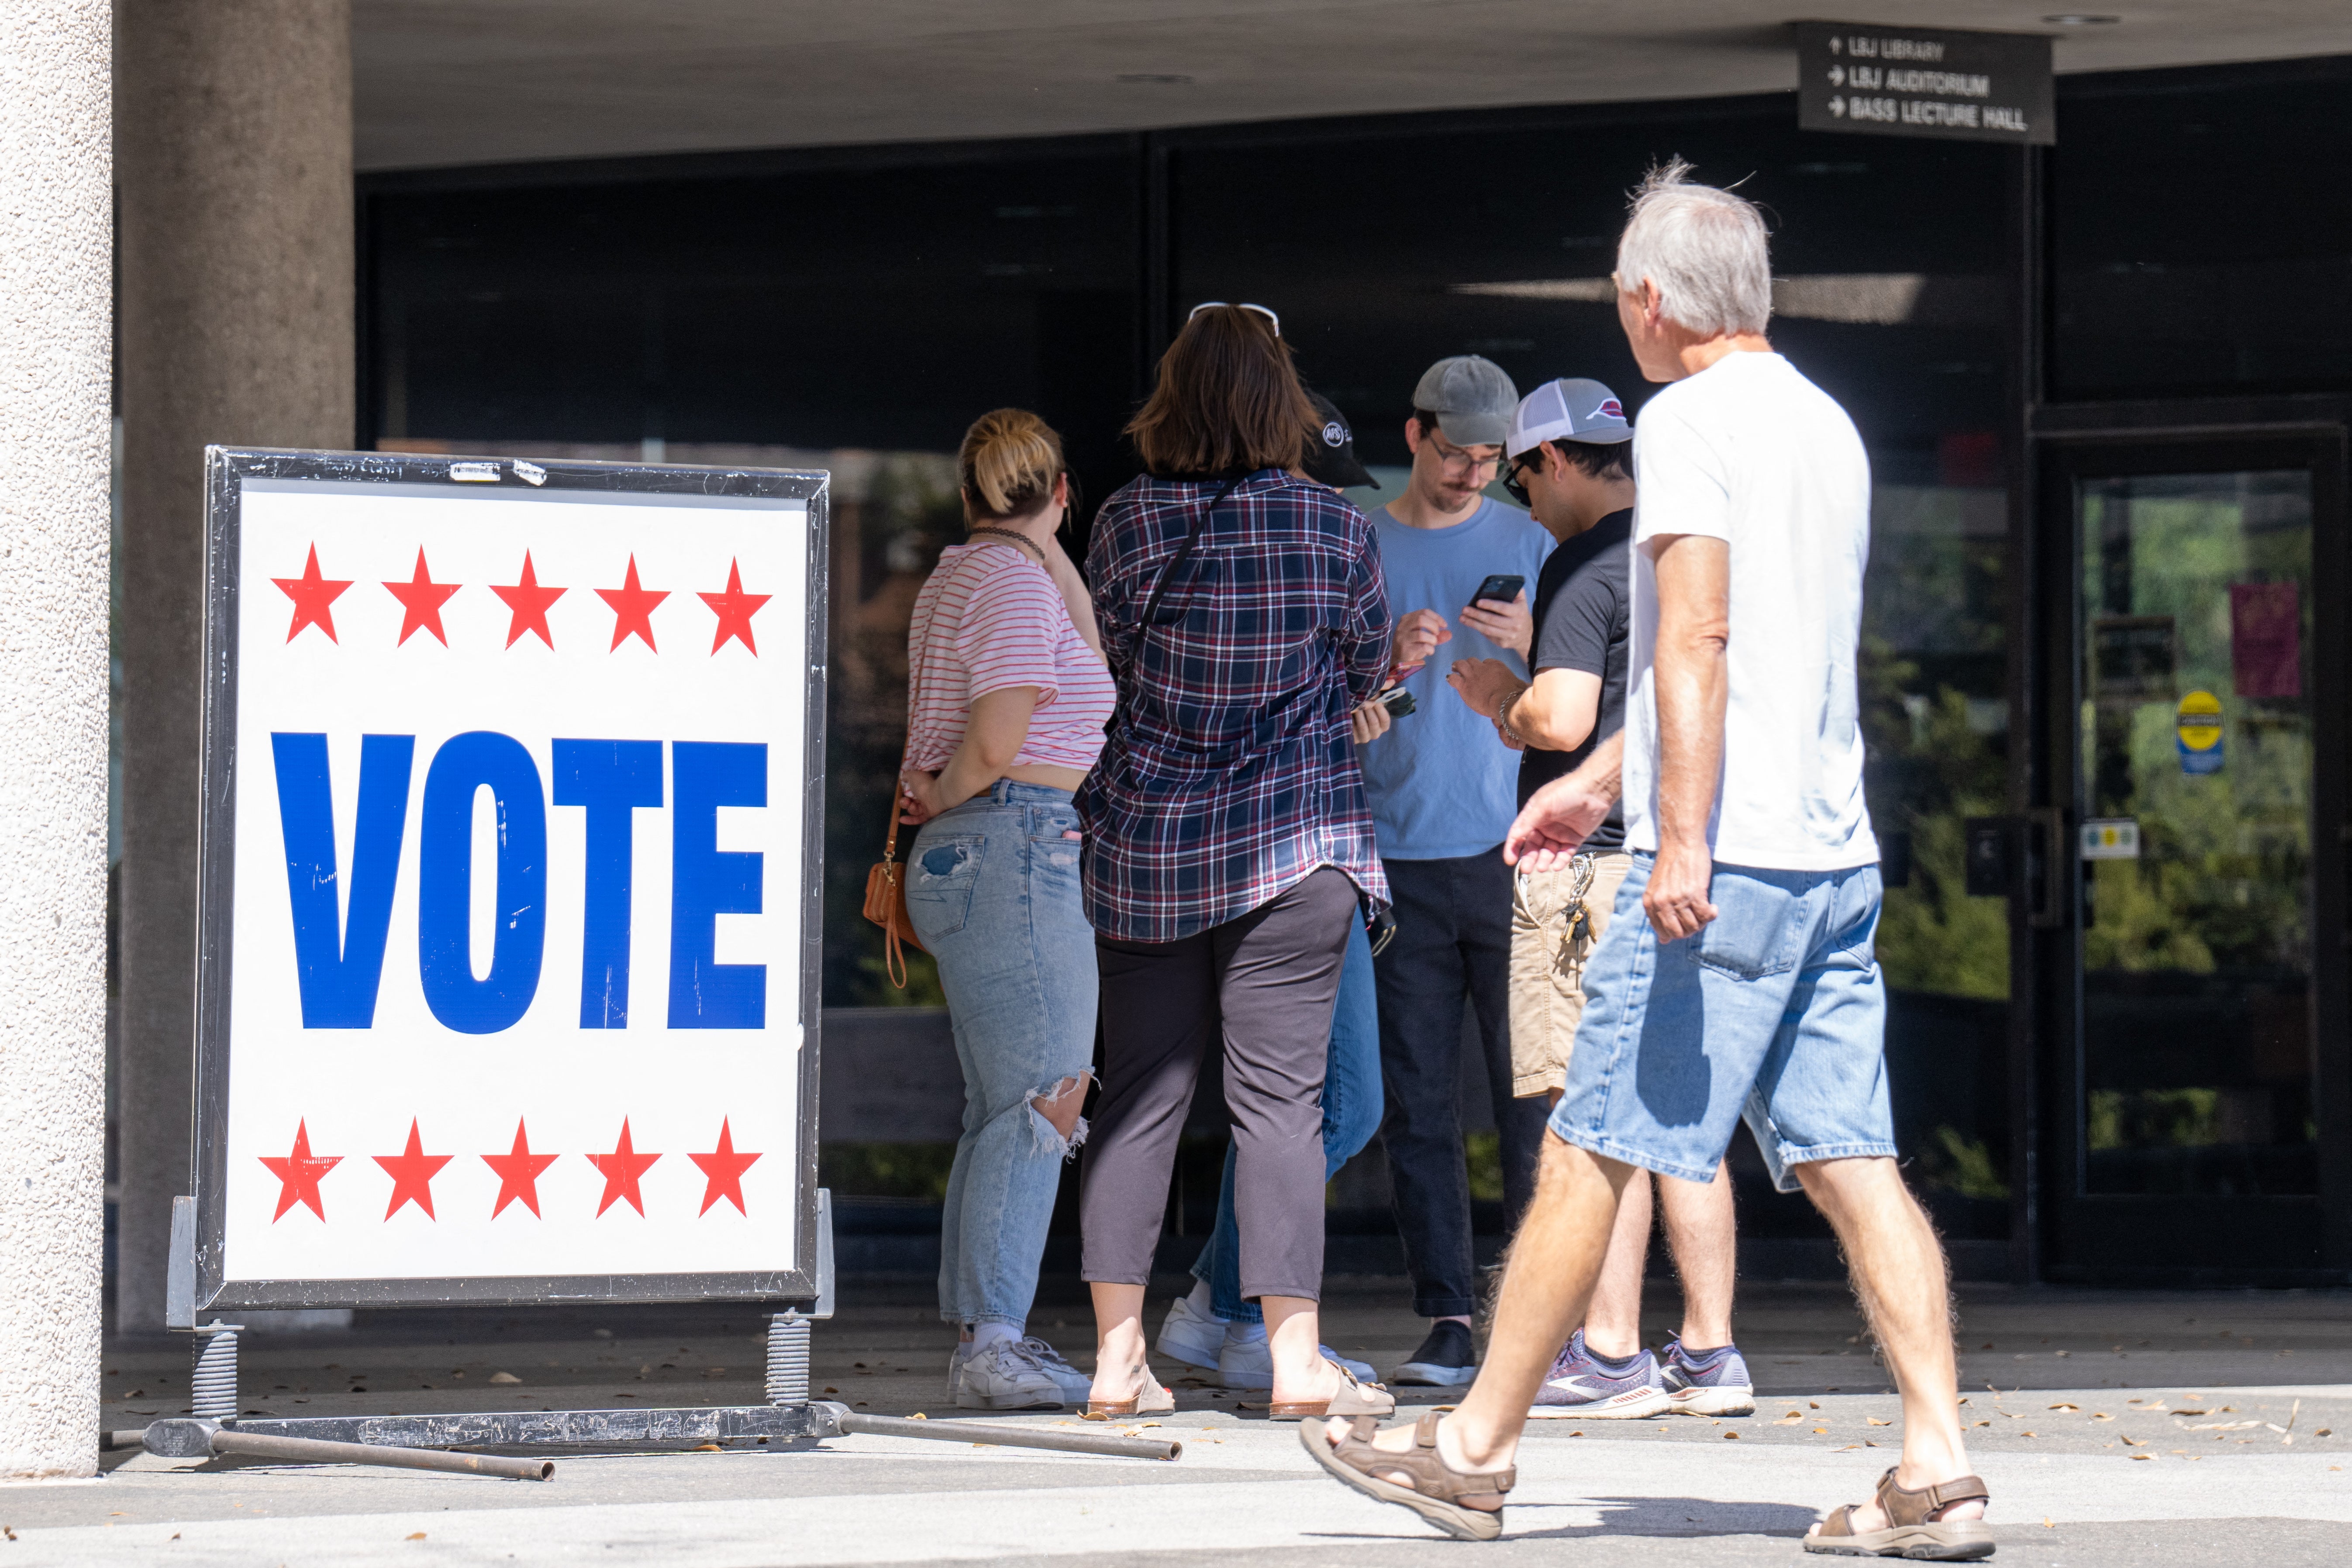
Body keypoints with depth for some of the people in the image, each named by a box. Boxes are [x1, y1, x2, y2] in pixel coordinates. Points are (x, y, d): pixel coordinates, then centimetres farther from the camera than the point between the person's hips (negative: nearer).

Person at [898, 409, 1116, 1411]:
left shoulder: (958, 579, 17)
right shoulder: (1014, 583, -11)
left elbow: (1081, 668, 26)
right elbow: (995, 741, -17)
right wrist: (942, 799, -2)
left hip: (960, 859, 10)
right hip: (1014, 849, -10)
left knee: (1002, 1109, 11)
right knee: (1042, 1100, -13)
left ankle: (979, 1341, 10)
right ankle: (994, 1342, -18)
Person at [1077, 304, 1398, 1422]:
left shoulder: (1126, 524, -3)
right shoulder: (1335, 530, -7)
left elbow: (1108, 666, 9)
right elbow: (1366, 671, 7)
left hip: (1144, 846, 2)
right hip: (1294, 846, -2)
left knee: (1138, 1092, 7)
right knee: (1278, 1096, 0)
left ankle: (1117, 1358, 6)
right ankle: (1294, 1358, -1)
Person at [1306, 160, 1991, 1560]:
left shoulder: (1689, 419, -7)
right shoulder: (1827, 425, 19)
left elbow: (1697, 641, -18)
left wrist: (1681, 839, -23)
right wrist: (1600, 784, 36)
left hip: (1724, 864, -8)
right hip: (1837, 860, 8)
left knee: (1592, 1152, 0)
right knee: (1853, 1163, 3)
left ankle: (1475, 1451, 7)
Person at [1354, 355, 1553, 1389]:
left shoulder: (1525, 546, 10)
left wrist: (1530, 647, -11)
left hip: (1509, 849, -1)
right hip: (1397, 856, 1)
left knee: (1534, 1097, -4)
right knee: (1417, 1104, -2)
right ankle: (1448, 1321, 0)